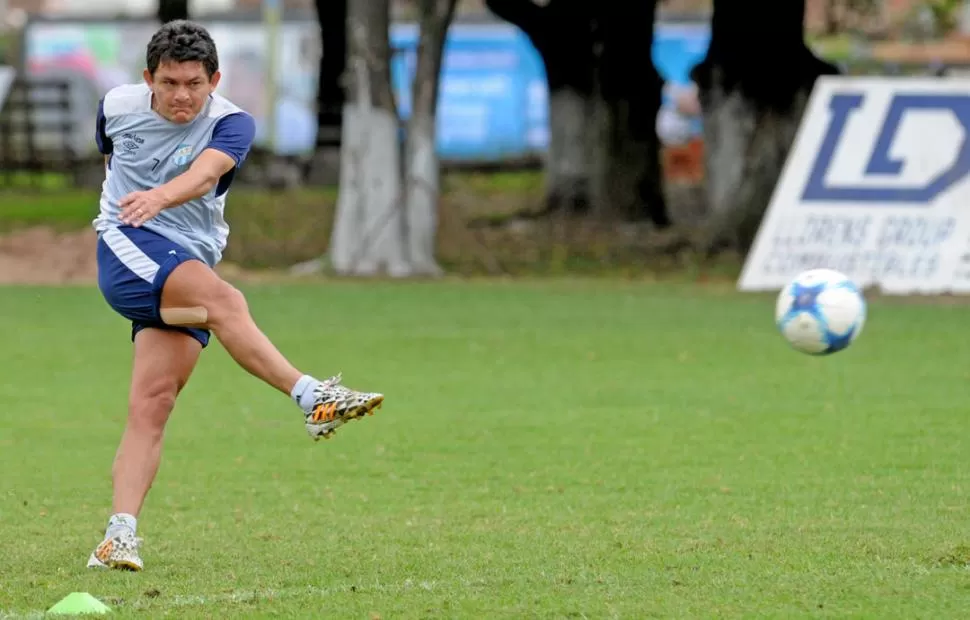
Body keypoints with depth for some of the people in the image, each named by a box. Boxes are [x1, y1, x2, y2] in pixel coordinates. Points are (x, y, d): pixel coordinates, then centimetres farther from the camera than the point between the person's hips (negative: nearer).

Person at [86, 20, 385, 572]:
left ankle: (121, 533, -14)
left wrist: (158, 197, -49)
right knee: (225, 300, -30)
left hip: (189, 265, 1)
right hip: (126, 248, -1)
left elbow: (205, 173, -31)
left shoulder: (231, 125, -7)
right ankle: (312, 397, -43)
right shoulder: (118, 106, 2)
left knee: (154, 402, -12)